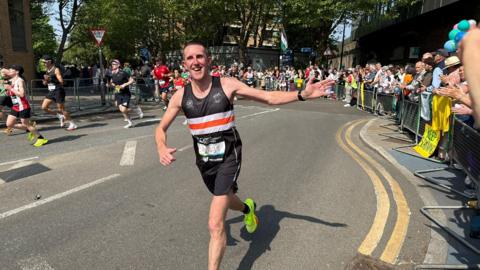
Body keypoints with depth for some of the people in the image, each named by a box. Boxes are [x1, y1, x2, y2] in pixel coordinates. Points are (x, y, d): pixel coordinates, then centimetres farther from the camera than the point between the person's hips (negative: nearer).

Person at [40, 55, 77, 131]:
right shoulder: (47, 71, 13)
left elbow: (61, 82, -19)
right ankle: (60, 116, 16)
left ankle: (72, 124, 9)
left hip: (58, 91, -8)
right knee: (44, 107, 1)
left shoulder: (56, 69, -11)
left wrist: (50, 79, -22)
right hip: (51, 92, 8)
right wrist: (45, 80, -1)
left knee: (61, 109, -4)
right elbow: (45, 84, 21)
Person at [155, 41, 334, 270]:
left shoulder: (227, 85, -13)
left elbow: (269, 98, -9)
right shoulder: (181, 96, -6)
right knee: (225, 199, 31)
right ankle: (247, 209, 67)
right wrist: (162, 148, -18)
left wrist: (302, 95, -22)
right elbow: (161, 128, 4)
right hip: (204, 160, 5)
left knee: (215, 225, -15)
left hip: (229, 158, -4)